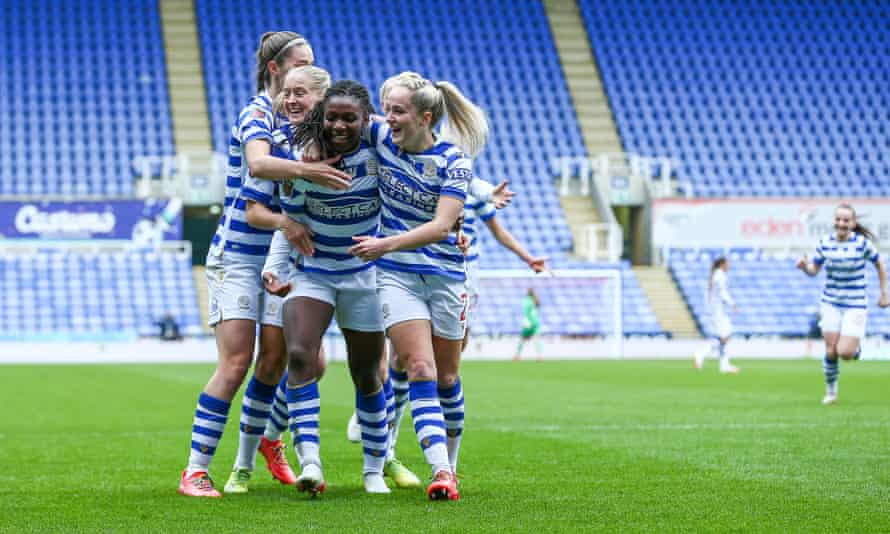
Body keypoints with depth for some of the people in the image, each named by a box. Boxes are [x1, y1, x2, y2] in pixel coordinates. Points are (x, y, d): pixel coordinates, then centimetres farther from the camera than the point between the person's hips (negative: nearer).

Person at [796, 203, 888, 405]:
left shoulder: (862, 243, -11)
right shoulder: (825, 242, -3)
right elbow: (814, 270, 7)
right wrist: (805, 266, -16)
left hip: (855, 305, -2)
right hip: (831, 304, 2)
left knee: (845, 352, -13)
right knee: (831, 351, -2)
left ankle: (857, 345, 24)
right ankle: (831, 391, 19)